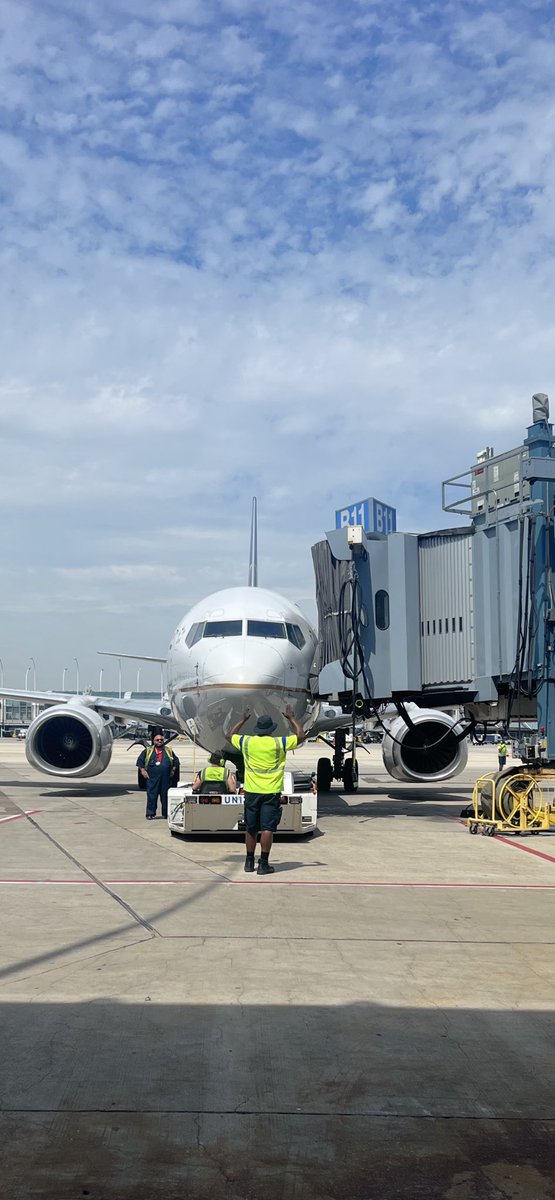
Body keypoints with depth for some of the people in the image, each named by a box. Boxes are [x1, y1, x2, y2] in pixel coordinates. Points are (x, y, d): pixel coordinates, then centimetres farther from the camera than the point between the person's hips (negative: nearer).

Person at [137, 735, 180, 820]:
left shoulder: (169, 751, 14)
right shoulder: (148, 751, 8)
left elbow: (176, 760, 20)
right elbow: (140, 760, 7)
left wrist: (173, 770, 9)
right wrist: (143, 771, -2)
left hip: (166, 778, 2)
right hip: (152, 778, -2)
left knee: (166, 796, 5)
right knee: (151, 796, -4)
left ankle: (166, 813, 13)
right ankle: (150, 814, 2)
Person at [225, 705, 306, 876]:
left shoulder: (246, 742, 0)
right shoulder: (278, 743, -7)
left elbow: (229, 735, 21)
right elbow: (301, 735, 5)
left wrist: (243, 719, 29)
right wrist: (292, 718, 16)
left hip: (251, 791, 3)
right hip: (271, 791, -3)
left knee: (251, 829, 13)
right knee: (267, 828, -2)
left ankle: (249, 861, 21)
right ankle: (263, 864, -3)